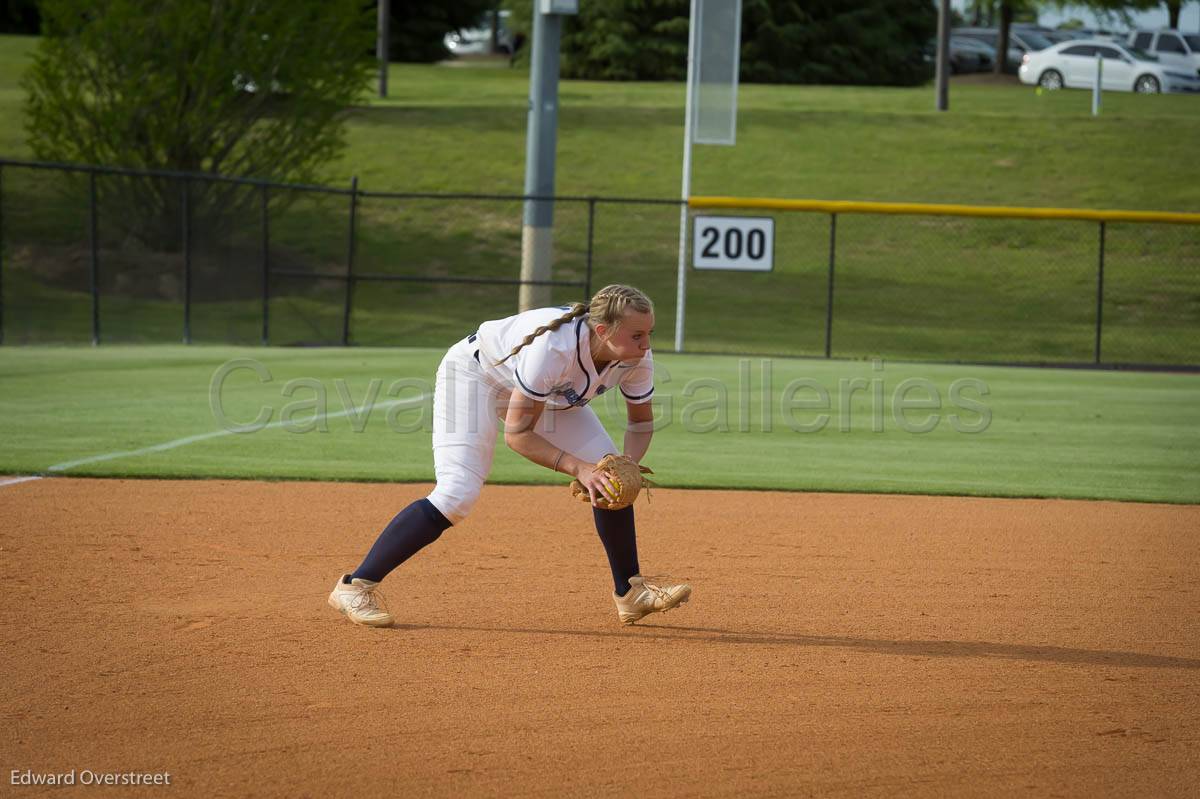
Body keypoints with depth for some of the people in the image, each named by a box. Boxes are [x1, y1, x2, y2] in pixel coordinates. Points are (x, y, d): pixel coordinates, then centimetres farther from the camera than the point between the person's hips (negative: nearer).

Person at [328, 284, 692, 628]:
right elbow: (517, 434, -34)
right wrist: (578, 468, -43)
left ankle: (630, 593, 11)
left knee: (608, 478, -5)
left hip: (548, 392, 7)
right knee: (457, 495, -23)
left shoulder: (637, 356, -23)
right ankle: (356, 586, -18)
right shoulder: (554, 348, -42)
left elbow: (642, 422, -5)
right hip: (475, 373, -7)